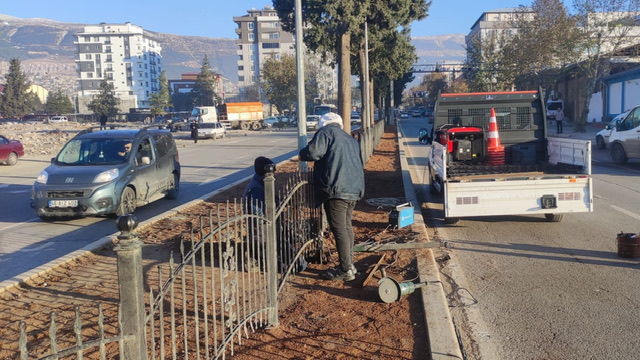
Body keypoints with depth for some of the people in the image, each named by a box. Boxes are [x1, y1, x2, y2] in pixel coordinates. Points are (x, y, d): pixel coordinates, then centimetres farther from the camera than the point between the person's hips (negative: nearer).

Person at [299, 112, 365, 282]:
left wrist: (301, 154, 4)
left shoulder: (326, 132, 0)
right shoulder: (351, 139, 26)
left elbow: (313, 152, -15)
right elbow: (360, 163, 30)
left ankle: (346, 270, -2)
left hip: (336, 190, -9)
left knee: (339, 229, -5)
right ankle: (349, 264, 26)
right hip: (354, 190, 9)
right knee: (347, 226, 19)